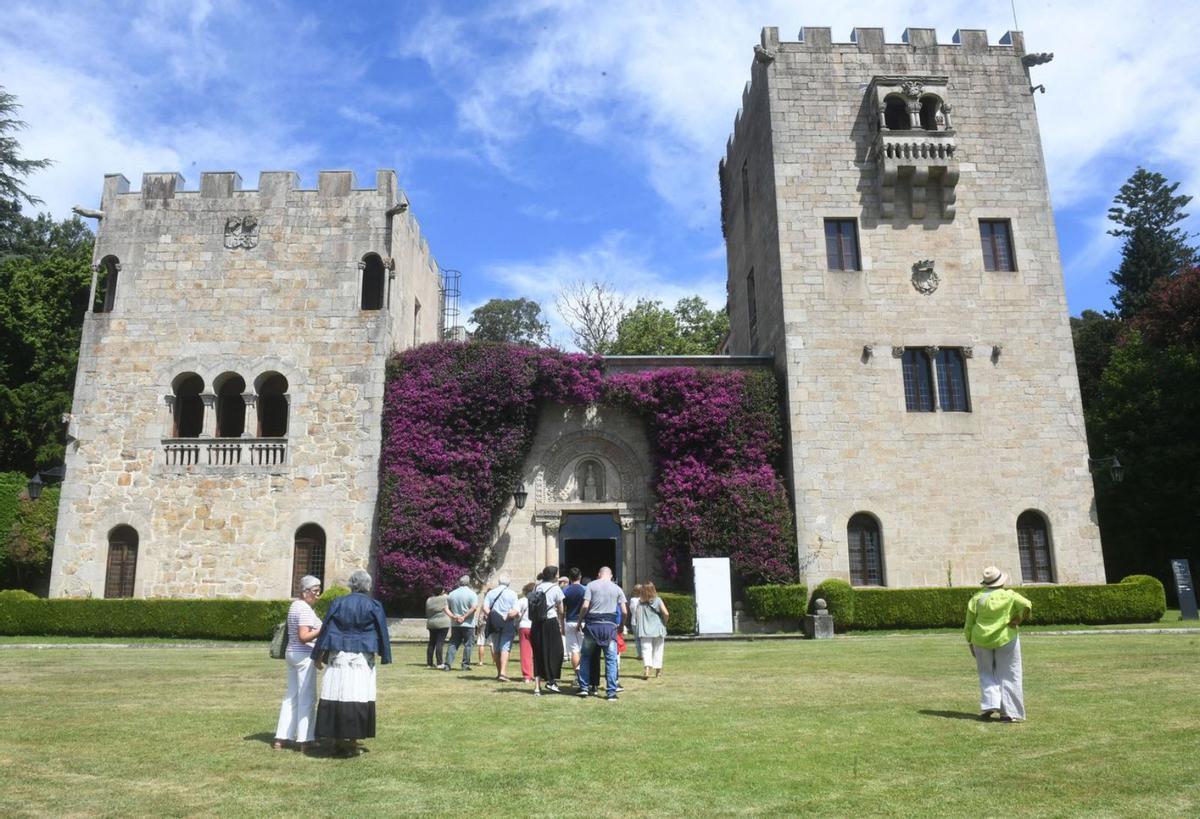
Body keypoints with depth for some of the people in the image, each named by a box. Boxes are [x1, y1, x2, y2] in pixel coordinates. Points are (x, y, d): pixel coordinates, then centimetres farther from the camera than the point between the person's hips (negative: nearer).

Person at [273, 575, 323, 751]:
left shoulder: (295, 605, 14)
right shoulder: (305, 609, -16)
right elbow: (304, 637, -23)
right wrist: (323, 629, -24)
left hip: (291, 653, 10)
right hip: (304, 656, -10)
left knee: (291, 696, 13)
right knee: (307, 698, -2)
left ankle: (281, 738, 15)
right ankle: (303, 740, 2)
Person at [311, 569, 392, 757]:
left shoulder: (338, 603, 2)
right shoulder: (374, 606, -1)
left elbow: (326, 630, 2)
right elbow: (382, 634, 2)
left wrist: (319, 656, 7)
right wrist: (384, 656, 12)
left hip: (338, 657, 2)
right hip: (362, 659, -1)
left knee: (337, 696, 5)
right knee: (358, 699, 3)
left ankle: (338, 741, 9)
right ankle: (352, 741, 4)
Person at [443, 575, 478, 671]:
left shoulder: (452, 594, 8)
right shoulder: (472, 594, -7)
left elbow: (446, 608, 4)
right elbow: (474, 608, -19)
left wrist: (453, 616, -6)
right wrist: (464, 617, -15)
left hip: (455, 624, 4)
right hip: (468, 624, -4)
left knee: (453, 644, 9)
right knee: (468, 645, 5)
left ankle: (447, 665, 3)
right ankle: (465, 665, 6)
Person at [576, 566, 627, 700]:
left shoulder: (591, 585, 3)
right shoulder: (617, 589, 8)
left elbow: (585, 606, -7)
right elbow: (624, 612, 3)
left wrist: (579, 622, 4)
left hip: (592, 625, 0)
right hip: (609, 625, 0)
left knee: (586, 657, 15)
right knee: (611, 659, 6)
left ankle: (584, 688, 15)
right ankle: (612, 692, 3)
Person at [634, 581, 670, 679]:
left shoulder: (640, 604, 0)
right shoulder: (658, 600, -1)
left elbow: (636, 618, -5)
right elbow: (666, 613, -11)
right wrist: (664, 623, 6)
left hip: (645, 631, -1)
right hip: (658, 630, 1)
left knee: (646, 650, -4)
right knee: (658, 650, 14)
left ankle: (647, 669, -25)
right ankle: (658, 670, 21)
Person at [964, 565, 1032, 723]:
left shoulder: (976, 598, 0)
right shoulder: (1009, 596, -5)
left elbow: (969, 625, 3)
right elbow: (1026, 605, -22)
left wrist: (970, 644, 13)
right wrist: (1018, 618, -6)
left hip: (982, 641, 2)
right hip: (1005, 639, -2)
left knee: (987, 674, 16)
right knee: (1008, 676, 6)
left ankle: (990, 704, 1)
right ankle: (1010, 713, 4)